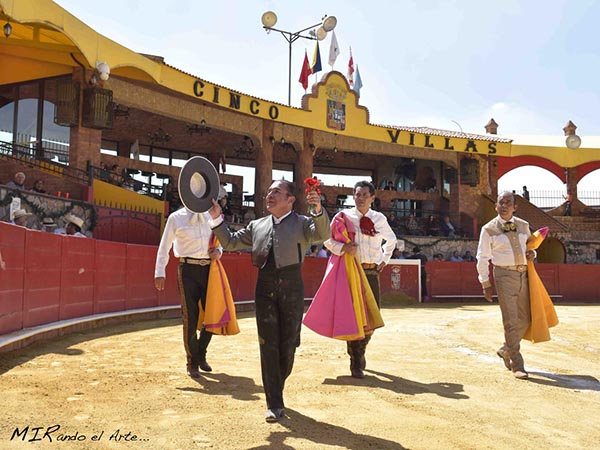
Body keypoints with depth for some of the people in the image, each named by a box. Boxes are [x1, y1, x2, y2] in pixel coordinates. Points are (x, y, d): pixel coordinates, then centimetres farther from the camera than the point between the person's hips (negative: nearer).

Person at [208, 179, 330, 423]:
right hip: (265, 287, 2)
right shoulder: (257, 225, 16)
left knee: (288, 344, 8)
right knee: (268, 346, 1)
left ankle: (277, 387, 34)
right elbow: (230, 242, 19)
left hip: (291, 287, -2)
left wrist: (318, 209, -32)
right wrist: (216, 218, 8)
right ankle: (274, 404, 9)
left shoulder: (301, 223, 5)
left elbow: (323, 234, -14)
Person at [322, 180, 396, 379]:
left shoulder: (380, 219, 9)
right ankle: (356, 363, 9)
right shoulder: (344, 216, -1)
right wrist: (343, 247, -20)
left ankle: (359, 352, 30)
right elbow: (327, 239, -4)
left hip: (372, 272, 3)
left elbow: (391, 240, 26)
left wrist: (385, 259, 16)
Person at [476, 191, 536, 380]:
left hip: (523, 274, 5)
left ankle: (506, 350, 33)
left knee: (525, 319, 10)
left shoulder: (523, 226, 10)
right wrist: (485, 284, -6)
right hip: (504, 275, -5)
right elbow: (482, 258, -2)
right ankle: (517, 364, 1)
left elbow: (530, 245, 25)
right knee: (510, 320, -7)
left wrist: (532, 253, 0)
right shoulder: (489, 229, -3)